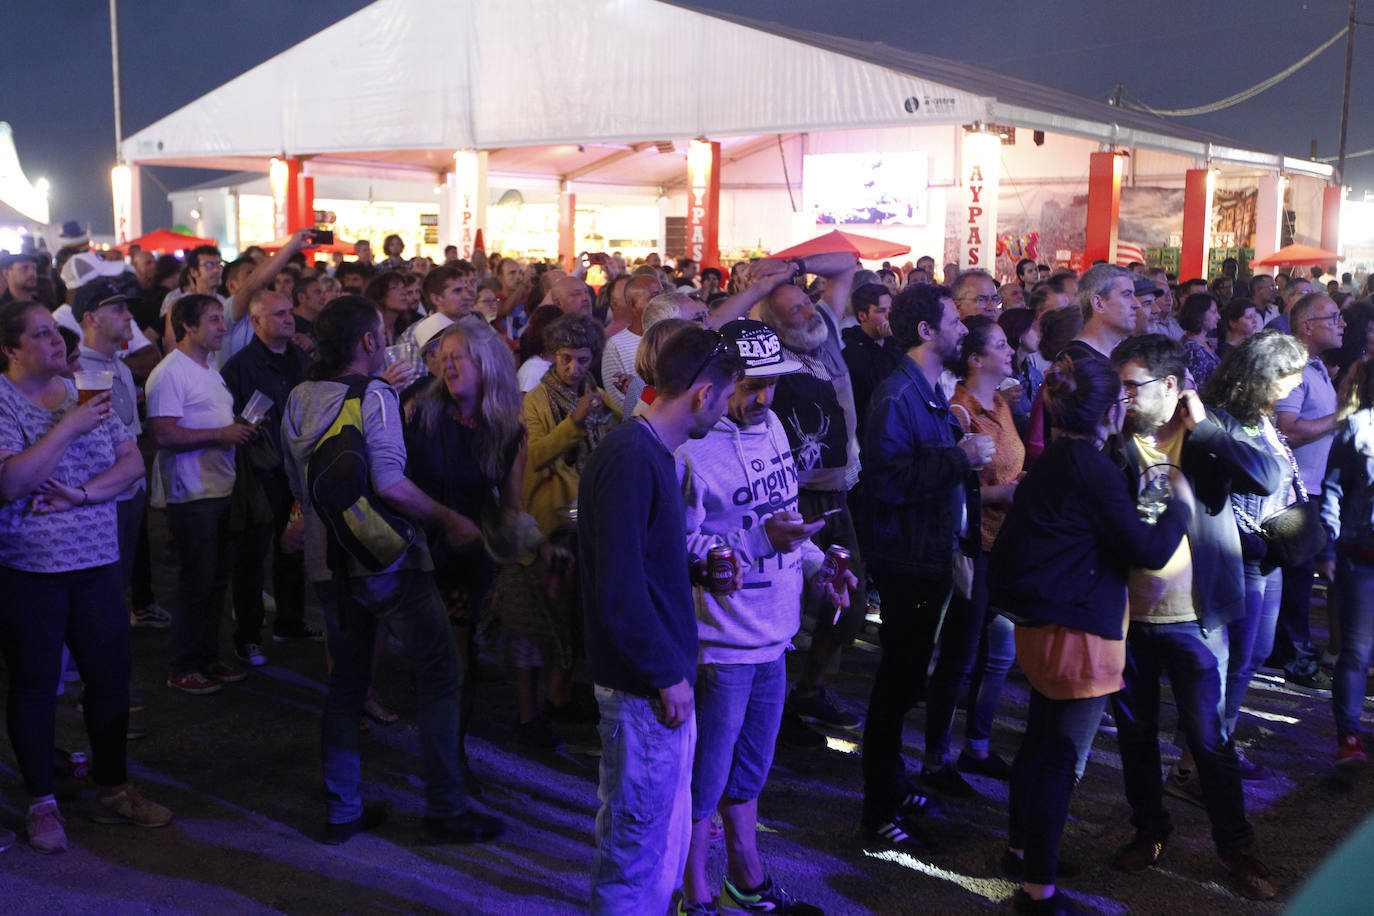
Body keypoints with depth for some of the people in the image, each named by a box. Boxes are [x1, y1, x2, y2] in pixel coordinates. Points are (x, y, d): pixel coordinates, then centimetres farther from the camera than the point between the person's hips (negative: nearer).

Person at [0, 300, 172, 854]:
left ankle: (112, 790, 24)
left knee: (111, 677, 9)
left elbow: (133, 464, 5)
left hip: (97, 564, 5)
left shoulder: (84, 392, 8)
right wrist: (70, 426, -21)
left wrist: (82, 494, -12)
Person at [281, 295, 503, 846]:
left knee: (345, 684, 16)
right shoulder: (374, 396, -14)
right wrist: (450, 521, -13)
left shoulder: (299, 400, 8)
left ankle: (343, 811, 21)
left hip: (330, 562, 7)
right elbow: (390, 485, -23)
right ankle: (446, 809, 7)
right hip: (386, 560, -7)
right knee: (440, 676, 3)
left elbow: (298, 486, 16)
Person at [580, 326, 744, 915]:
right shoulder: (630, 459, -22)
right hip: (645, 688, -10)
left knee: (666, 832, 22)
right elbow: (618, 592, -24)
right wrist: (668, 674, -17)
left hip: (664, 677, 10)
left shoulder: (654, 453, 10)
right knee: (638, 842, 5)